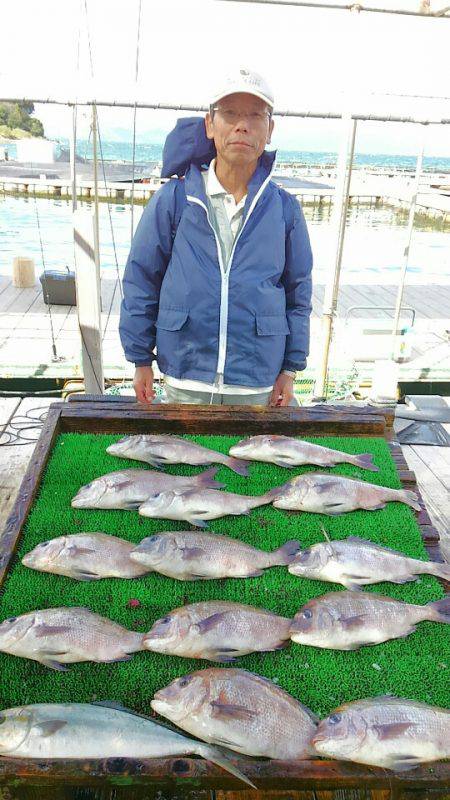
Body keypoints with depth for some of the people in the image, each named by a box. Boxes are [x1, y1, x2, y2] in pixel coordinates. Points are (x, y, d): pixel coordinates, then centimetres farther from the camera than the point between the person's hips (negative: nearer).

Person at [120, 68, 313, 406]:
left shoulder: (285, 209, 2)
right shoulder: (173, 199, -3)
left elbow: (298, 295, 8)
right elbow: (141, 281, 2)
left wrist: (290, 369, 6)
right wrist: (141, 360, 2)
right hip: (184, 383, -1)